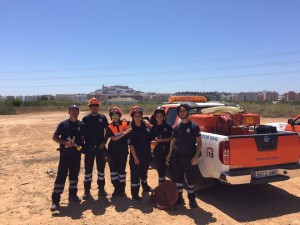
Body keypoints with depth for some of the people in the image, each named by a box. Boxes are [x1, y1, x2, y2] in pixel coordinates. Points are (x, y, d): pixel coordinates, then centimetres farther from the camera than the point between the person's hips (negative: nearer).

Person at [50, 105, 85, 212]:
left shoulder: (81, 125, 5)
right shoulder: (63, 124, -5)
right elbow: (54, 137, -4)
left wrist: (79, 145, -3)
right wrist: (66, 142, -17)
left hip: (77, 154, 4)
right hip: (65, 154, -4)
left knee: (74, 174, 14)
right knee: (61, 176, -4)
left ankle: (72, 194, 30)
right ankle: (55, 200, 0)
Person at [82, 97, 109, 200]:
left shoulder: (103, 117, 2)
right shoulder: (85, 118, 1)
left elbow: (107, 131, 5)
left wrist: (104, 142, -6)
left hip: (100, 147, 1)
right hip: (89, 147, -1)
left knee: (101, 168, 9)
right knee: (88, 169, 3)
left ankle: (101, 189, 21)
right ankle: (87, 190, 13)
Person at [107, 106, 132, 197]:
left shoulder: (125, 123, -4)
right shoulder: (110, 126, -1)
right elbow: (114, 138, -13)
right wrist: (125, 132, -22)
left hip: (123, 150, -2)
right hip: (113, 150, 2)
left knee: (121, 169, 2)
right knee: (113, 168, 7)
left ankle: (122, 189, 16)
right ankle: (116, 188, 21)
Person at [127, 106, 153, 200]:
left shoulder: (146, 126, 1)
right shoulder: (131, 129, -13)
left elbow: (150, 138, 16)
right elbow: (131, 144, -16)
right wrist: (135, 157, -18)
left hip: (146, 154, 5)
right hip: (136, 155, -5)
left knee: (144, 172, 24)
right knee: (135, 174, 0)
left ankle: (145, 186, 45)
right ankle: (134, 194, 10)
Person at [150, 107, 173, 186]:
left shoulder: (167, 126, -4)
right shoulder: (154, 127, 7)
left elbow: (171, 138, -9)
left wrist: (160, 140, -16)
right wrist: (154, 141, -13)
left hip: (166, 151, -3)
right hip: (157, 151, 4)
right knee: (160, 170, 11)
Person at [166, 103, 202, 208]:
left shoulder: (194, 126, -5)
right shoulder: (177, 127, 8)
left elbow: (199, 142, -6)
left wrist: (196, 156, -15)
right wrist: (170, 154, 7)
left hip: (190, 157, -4)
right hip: (178, 157, 4)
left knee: (191, 179, 7)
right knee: (177, 178, 9)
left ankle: (192, 199, 23)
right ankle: (179, 198, 24)